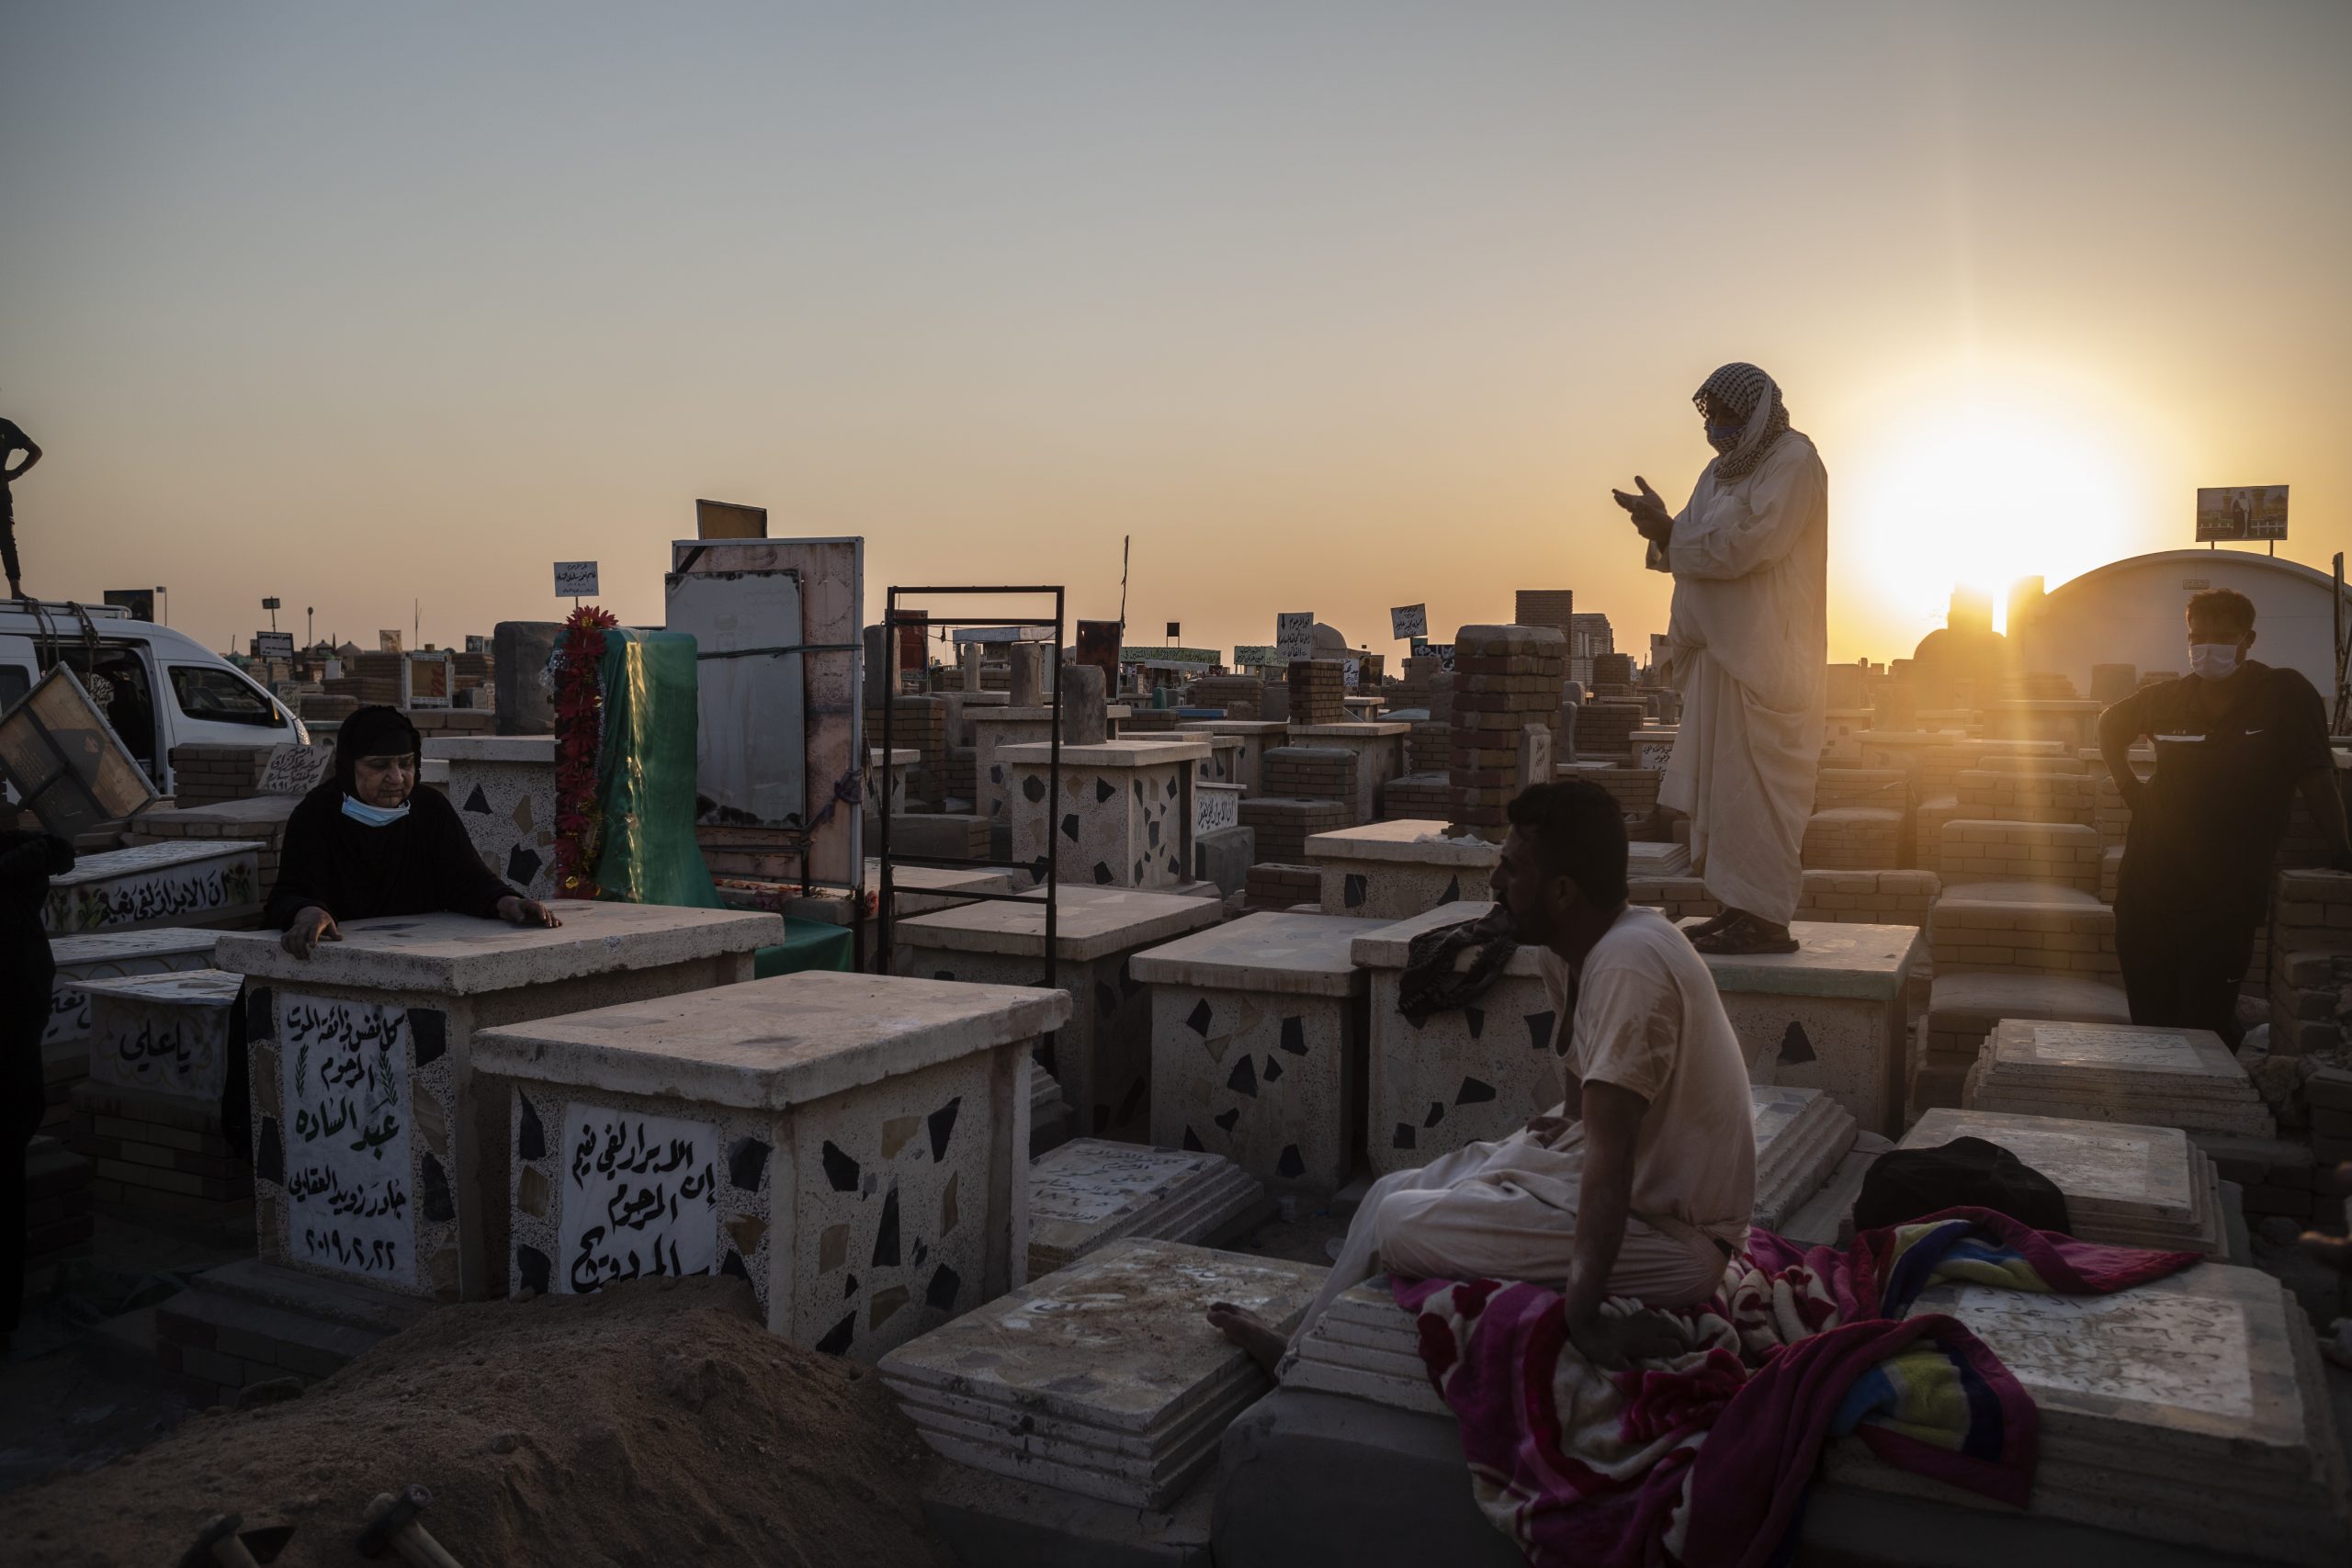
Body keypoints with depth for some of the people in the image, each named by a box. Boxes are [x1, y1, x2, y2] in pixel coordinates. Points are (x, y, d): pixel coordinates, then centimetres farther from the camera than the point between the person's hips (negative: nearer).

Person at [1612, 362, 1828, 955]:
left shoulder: (1793, 463, -7)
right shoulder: (1722, 470, 20)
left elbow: (1745, 542, -19)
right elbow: (1703, 548, 14)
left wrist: (1669, 530, -12)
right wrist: (1664, 529, -6)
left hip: (1765, 656, -9)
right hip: (1721, 651, 9)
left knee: (1753, 784, -9)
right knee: (1719, 787, 8)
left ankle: (1766, 917, -5)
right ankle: (1739, 907, 14)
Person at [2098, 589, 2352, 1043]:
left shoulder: (2287, 696, -8)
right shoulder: (2168, 698, 1)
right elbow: (2111, 725, 21)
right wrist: (2128, 787, 11)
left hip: (2225, 904, -3)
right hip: (2146, 896, 3)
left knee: (2205, 1034, -3)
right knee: (2149, 1026, 12)